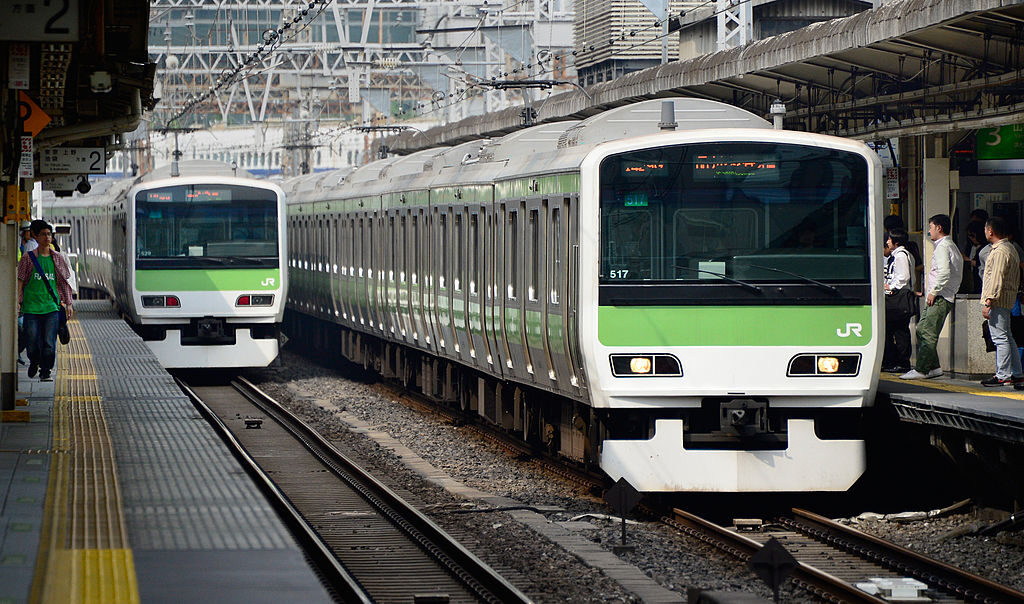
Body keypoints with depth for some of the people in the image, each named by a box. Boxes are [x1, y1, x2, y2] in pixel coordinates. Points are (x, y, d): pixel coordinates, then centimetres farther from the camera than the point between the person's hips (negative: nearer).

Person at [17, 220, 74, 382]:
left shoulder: (58, 259, 10)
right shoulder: (28, 258, 3)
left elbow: (64, 283, 16)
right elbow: (20, 281, 4)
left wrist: (68, 303, 12)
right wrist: (17, 301, -4)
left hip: (52, 307, 1)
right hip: (31, 306, -1)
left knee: (49, 343, -8)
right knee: (32, 341, 0)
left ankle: (45, 372, 2)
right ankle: (34, 362, 30)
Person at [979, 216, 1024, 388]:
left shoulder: (1000, 252, -16)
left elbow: (996, 279, -21)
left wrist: (988, 303, -21)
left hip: (998, 300, -10)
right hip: (1008, 299, 10)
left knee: (1000, 338, -8)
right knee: (1007, 338, 14)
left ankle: (1002, 375, -8)